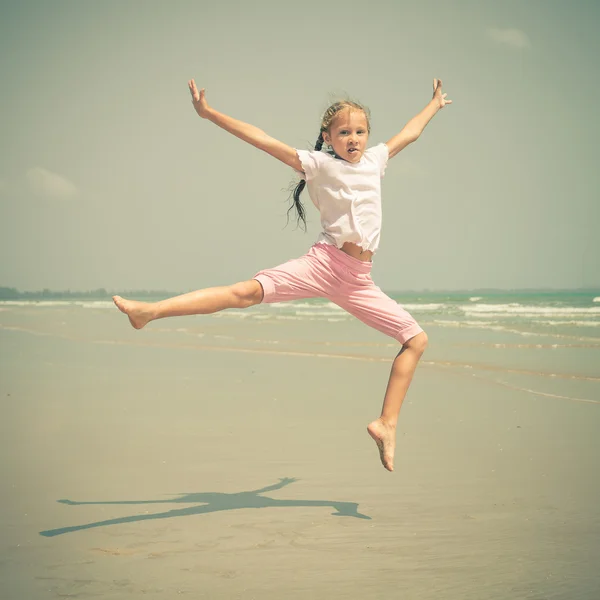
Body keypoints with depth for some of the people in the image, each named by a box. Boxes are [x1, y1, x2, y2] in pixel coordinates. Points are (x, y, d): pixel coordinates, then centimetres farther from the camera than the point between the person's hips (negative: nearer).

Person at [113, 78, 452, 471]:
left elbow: (410, 133, 35)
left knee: (417, 340, 1)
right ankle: (152, 311, -31)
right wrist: (210, 114, -8)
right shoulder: (318, 165, 3)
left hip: (358, 281, 5)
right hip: (324, 262, -5)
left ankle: (386, 424, 2)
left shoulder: (375, 160, 17)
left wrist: (435, 104, 48)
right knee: (249, 291, -26)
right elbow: (263, 140, -3)